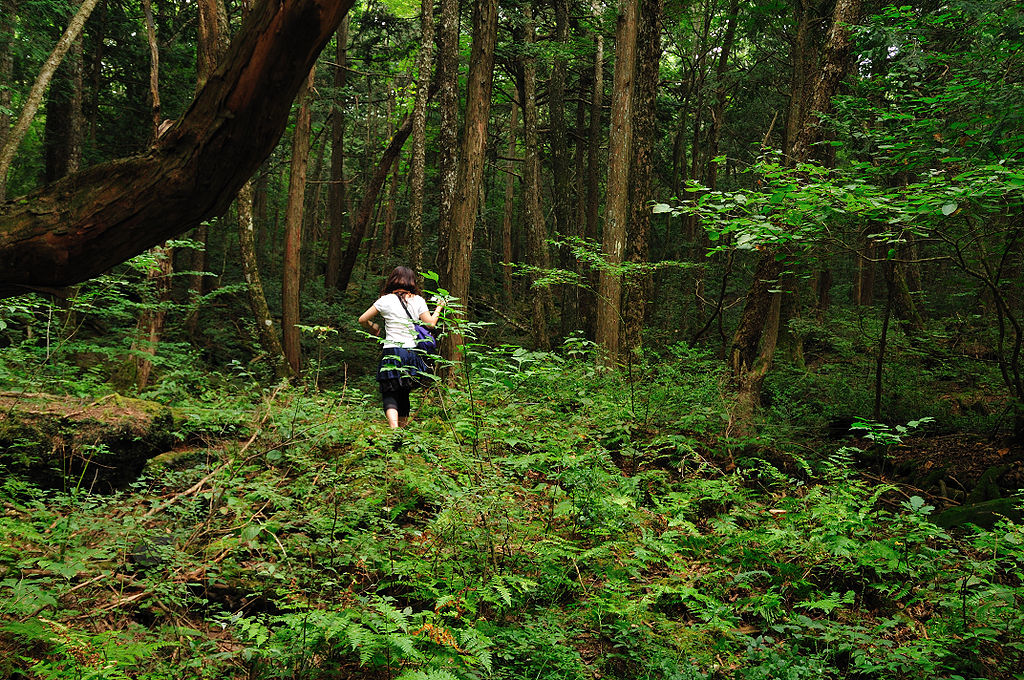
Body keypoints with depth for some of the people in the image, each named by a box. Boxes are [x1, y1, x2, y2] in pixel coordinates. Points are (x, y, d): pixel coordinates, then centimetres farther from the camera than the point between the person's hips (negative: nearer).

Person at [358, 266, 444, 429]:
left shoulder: (386, 300, 0)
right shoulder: (418, 300, 4)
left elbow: (362, 320, 4)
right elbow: (430, 324, 3)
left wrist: (374, 328, 23)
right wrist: (439, 308, 19)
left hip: (392, 352, -3)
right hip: (413, 353, 3)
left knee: (389, 393, -2)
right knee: (403, 394, 16)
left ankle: (394, 428, -24)